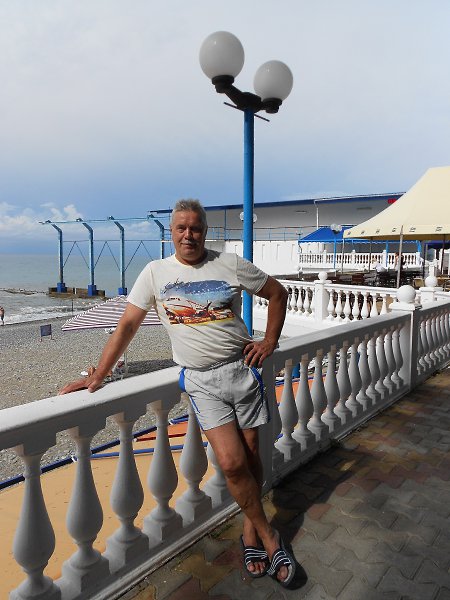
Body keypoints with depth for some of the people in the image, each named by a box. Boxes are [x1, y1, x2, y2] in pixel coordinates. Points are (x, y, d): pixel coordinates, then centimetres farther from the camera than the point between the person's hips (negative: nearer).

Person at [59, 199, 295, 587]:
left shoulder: (230, 264, 1)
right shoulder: (156, 272, 2)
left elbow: (278, 293, 11)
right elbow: (127, 326, 2)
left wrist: (270, 342, 3)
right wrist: (97, 376, -3)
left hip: (242, 369, 1)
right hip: (200, 380, -1)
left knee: (251, 454, 8)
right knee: (232, 462, -10)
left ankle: (250, 529, 33)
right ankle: (268, 535, 15)